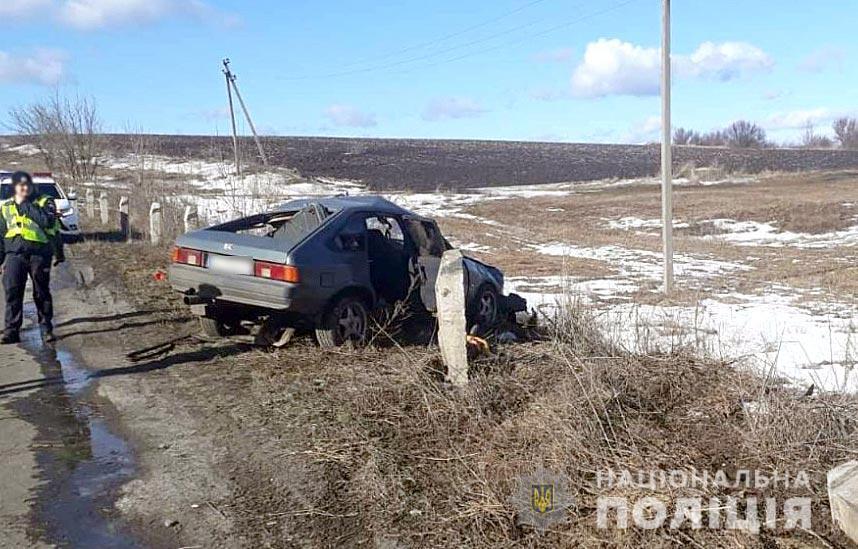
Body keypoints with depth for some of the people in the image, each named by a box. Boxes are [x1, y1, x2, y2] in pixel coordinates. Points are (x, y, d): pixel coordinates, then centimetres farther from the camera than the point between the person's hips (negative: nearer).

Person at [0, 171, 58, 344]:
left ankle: (46, 328, 13)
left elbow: (47, 221, -16)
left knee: (42, 293, 3)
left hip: (39, 253, -2)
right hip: (14, 253, 2)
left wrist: (25, 205, -10)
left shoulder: (44, 202, 5)